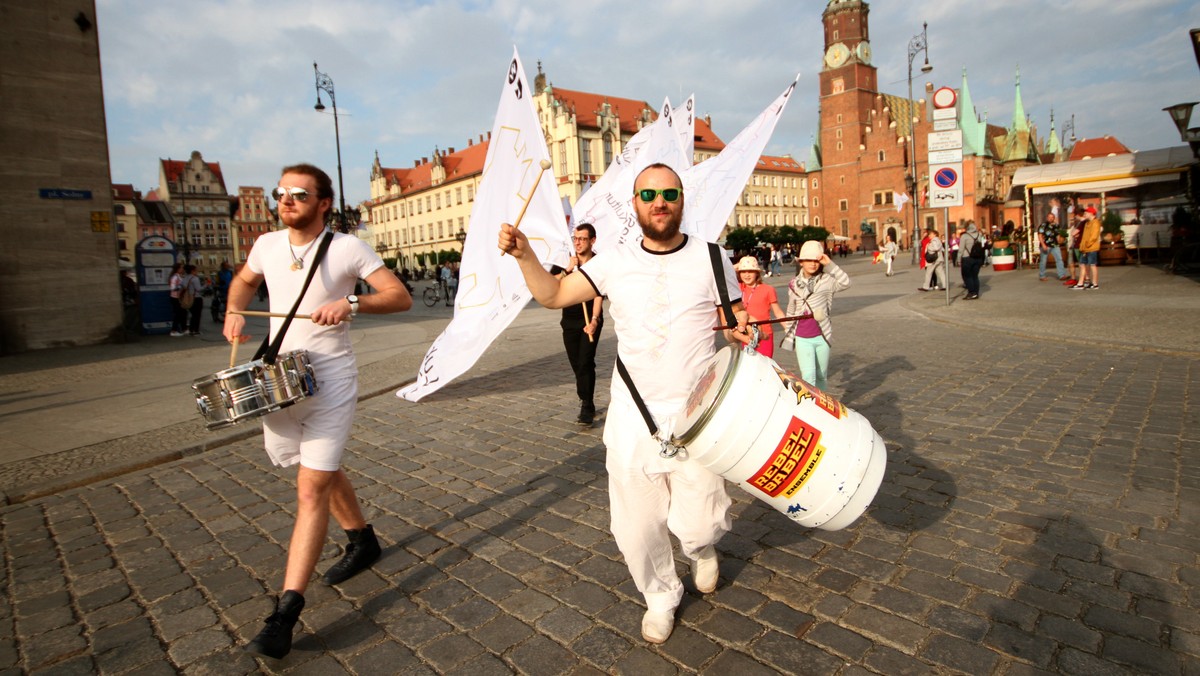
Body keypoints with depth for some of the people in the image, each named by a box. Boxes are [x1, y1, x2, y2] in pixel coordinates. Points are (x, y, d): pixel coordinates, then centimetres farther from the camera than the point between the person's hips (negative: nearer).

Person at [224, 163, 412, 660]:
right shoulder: (267, 245, 5)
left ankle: (286, 612, -5)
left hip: (330, 381, -6)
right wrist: (234, 312, 6)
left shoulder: (347, 248, -10)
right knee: (323, 473, 21)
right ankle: (363, 541, 43)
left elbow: (401, 297, -12)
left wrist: (351, 303, -26)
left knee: (312, 489, -10)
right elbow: (244, 279, 25)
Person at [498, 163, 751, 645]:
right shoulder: (615, 263, 3)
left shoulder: (710, 259, -1)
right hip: (632, 420, 2)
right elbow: (554, 295, 1)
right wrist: (524, 254, -15)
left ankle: (701, 549, 40)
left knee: (698, 525, 0)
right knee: (636, 527, 10)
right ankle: (660, 596, 41)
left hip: (695, 419, -2)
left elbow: (738, 325, 3)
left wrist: (741, 333, -20)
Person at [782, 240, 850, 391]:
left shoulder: (826, 280, -5)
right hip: (802, 338, 0)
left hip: (822, 336, 0)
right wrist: (788, 333, 17)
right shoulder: (794, 284, 4)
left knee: (821, 375, 15)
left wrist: (829, 264, -26)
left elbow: (845, 282, -25)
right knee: (808, 376, -11)